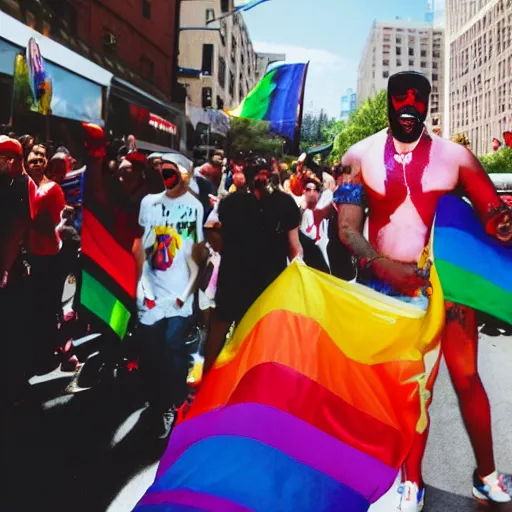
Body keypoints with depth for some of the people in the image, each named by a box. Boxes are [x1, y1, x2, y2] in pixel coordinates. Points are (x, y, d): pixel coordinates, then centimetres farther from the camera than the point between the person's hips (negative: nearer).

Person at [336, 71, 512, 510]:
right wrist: (384, 266, -20)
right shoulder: (360, 157, -1)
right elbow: (348, 229, -4)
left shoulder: (456, 156, -2)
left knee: (467, 378, 5)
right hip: (385, 286, 1)